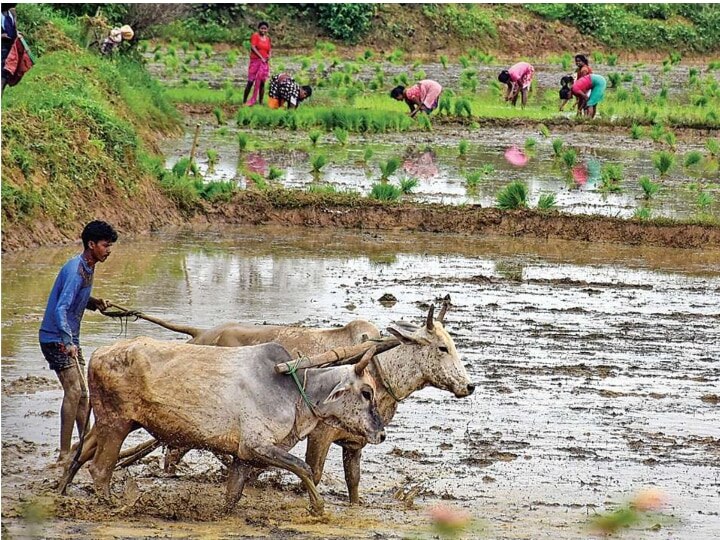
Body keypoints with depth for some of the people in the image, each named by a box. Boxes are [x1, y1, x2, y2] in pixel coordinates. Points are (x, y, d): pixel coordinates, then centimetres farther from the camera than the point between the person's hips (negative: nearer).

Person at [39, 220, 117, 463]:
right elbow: (60, 309, -30)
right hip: (56, 339, -10)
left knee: (81, 393, 11)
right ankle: (64, 454, -16)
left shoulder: (88, 268, 8)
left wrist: (94, 303, 4)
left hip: (70, 339, 10)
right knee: (73, 390, -17)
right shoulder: (75, 271, -22)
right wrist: (67, 342, -40)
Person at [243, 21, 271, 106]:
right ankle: (244, 101, -2)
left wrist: (269, 56, -3)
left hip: (265, 62, 5)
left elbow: (269, 49, 20)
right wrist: (261, 57, -17)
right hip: (255, 61, -5)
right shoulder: (255, 36, -4)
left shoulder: (267, 38, 13)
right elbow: (253, 47, -13)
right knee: (250, 82, -7)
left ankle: (260, 102, 9)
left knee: (262, 82, 4)